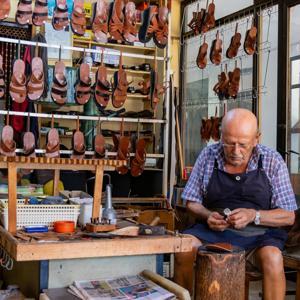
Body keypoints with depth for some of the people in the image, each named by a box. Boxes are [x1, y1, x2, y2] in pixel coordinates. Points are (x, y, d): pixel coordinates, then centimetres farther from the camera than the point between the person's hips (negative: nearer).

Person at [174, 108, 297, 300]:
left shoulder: (273, 162, -5)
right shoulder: (208, 156, 0)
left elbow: (288, 216, -3)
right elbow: (192, 202, 9)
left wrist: (254, 215, -19)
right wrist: (207, 215, -13)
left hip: (260, 231, -1)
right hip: (214, 228, 2)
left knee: (272, 258, -33)